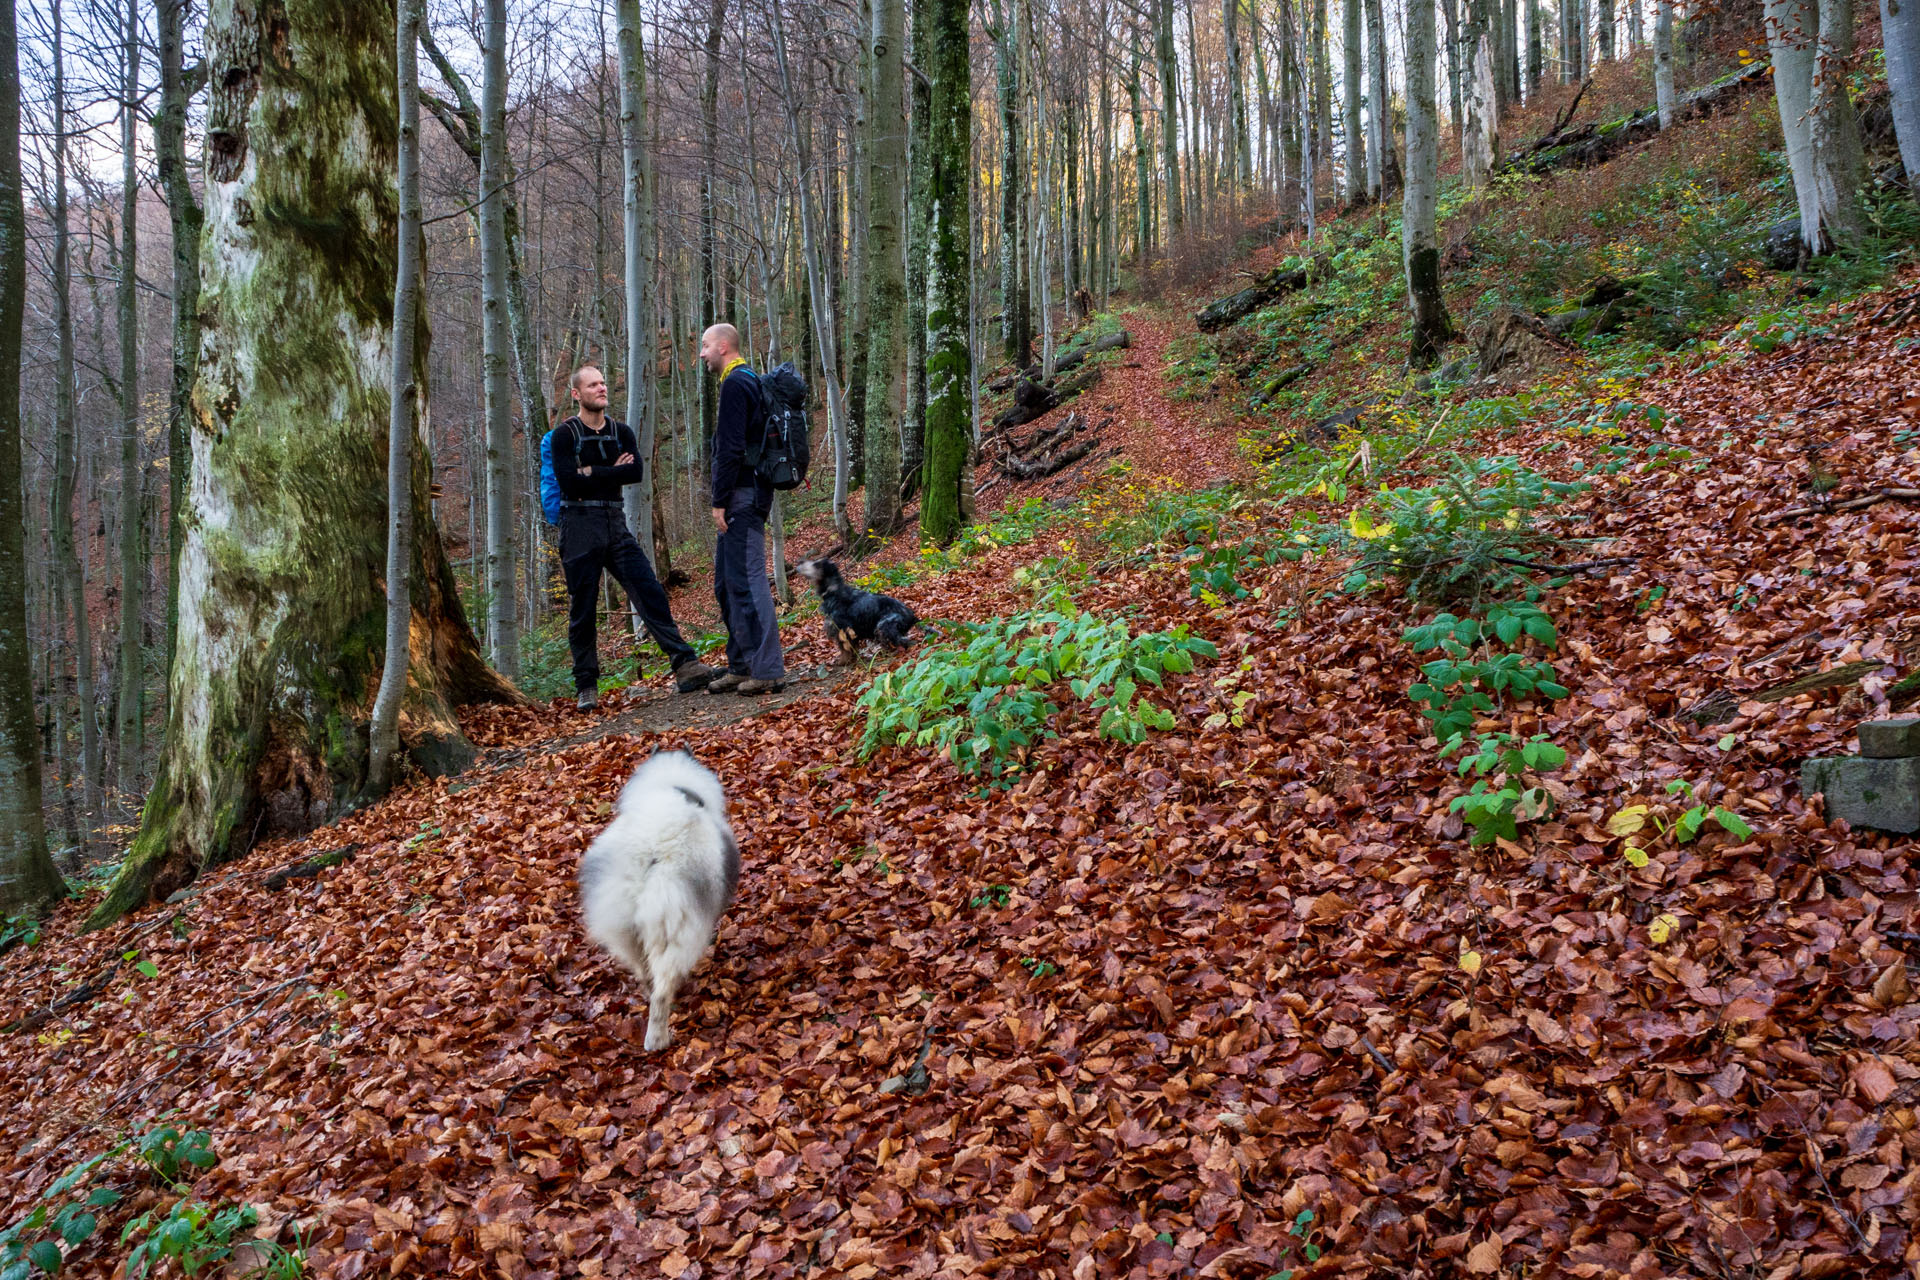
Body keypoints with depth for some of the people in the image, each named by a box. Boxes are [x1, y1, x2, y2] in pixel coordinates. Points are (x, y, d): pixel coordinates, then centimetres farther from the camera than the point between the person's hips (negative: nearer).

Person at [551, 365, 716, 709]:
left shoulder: (621, 432, 12)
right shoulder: (565, 434, 0)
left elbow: (637, 472, -4)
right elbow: (569, 482, -15)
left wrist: (592, 472, -8)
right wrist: (612, 471, -6)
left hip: (616, 525, 4)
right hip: (579, 526, -4)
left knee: (651, 593, -7)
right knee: (582, 611, 1)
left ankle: (686, 667, -10)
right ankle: (587, 688, 10)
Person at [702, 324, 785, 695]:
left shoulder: (735, 384, -12)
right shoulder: (750, 381, 20)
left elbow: (731, 448, -20)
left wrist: (720, 501, -19)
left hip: (743, 496, -11)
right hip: (746, 496, 11)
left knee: (747, 581, -11)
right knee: (727, 584, 14)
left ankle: (768, 670, -11)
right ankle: (741, 667, 20)